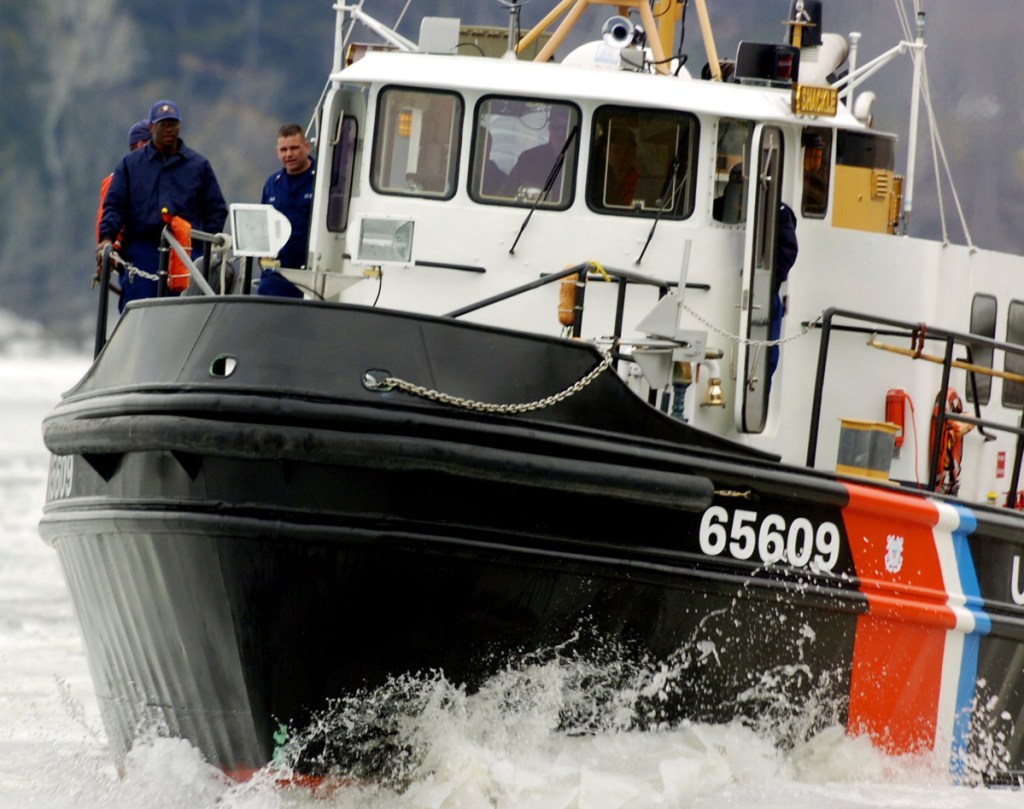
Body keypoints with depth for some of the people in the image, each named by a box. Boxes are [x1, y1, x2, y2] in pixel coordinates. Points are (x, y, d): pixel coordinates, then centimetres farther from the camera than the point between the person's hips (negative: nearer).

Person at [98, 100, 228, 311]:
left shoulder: (199, 165, 13)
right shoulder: (131, 164, 12)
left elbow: (216, 208, 15)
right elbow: (114, 205, 7)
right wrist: (107, 237, -10)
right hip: (141, 254, 0)